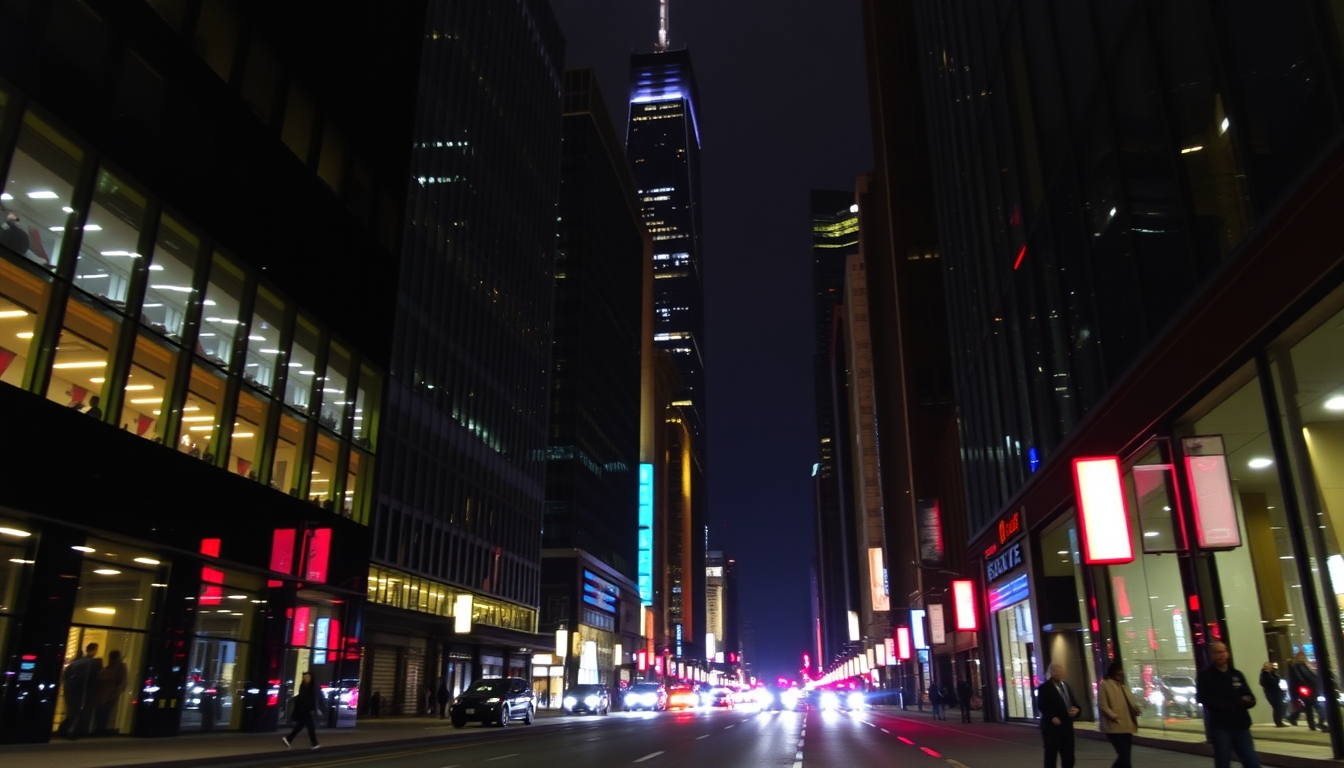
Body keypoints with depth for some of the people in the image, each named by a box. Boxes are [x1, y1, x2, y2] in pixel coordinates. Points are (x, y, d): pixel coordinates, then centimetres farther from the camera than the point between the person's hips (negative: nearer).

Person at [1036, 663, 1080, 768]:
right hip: (1052, 726, -7)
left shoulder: (1065, 685, 17)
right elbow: (1041, 706, -14)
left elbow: (1073, 701, 17)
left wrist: (1076, 709, -4)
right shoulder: (1044, 687, -7)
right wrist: (1052, 717, -25)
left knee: (1068, 757, 9)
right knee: (1051, 755, 1)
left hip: (1067, 725, 7)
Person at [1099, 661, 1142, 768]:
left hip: (1126, 726, 8)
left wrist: (1136, 709, -5)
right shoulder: (1105, 685, -7)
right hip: (1114, 727, -8)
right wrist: (1115, 717, -18)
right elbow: (1102, 705, -13)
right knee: (1124, 755, -14)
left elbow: (1129, 703, 16)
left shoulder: (1122, 685, 17)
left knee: (1125, 756, 10)